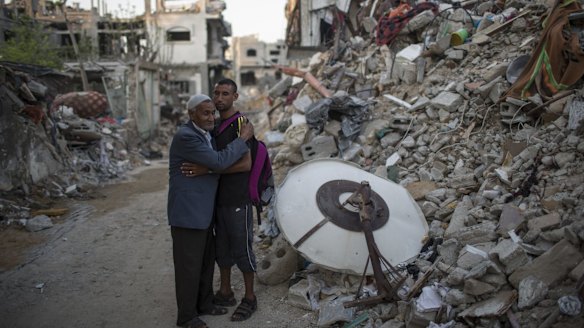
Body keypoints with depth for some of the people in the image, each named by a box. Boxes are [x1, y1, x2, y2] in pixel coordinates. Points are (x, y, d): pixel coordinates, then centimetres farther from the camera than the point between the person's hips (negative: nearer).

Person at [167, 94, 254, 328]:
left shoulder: (206, 134, 9)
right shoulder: (185, 137, -21)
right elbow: (219, 162, -25)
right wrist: (243, 138, -15)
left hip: (203, 210, 9)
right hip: (186, 212, -9)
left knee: (206, 260, 18)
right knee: (189, 265, 4)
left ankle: (204, 303, 35)